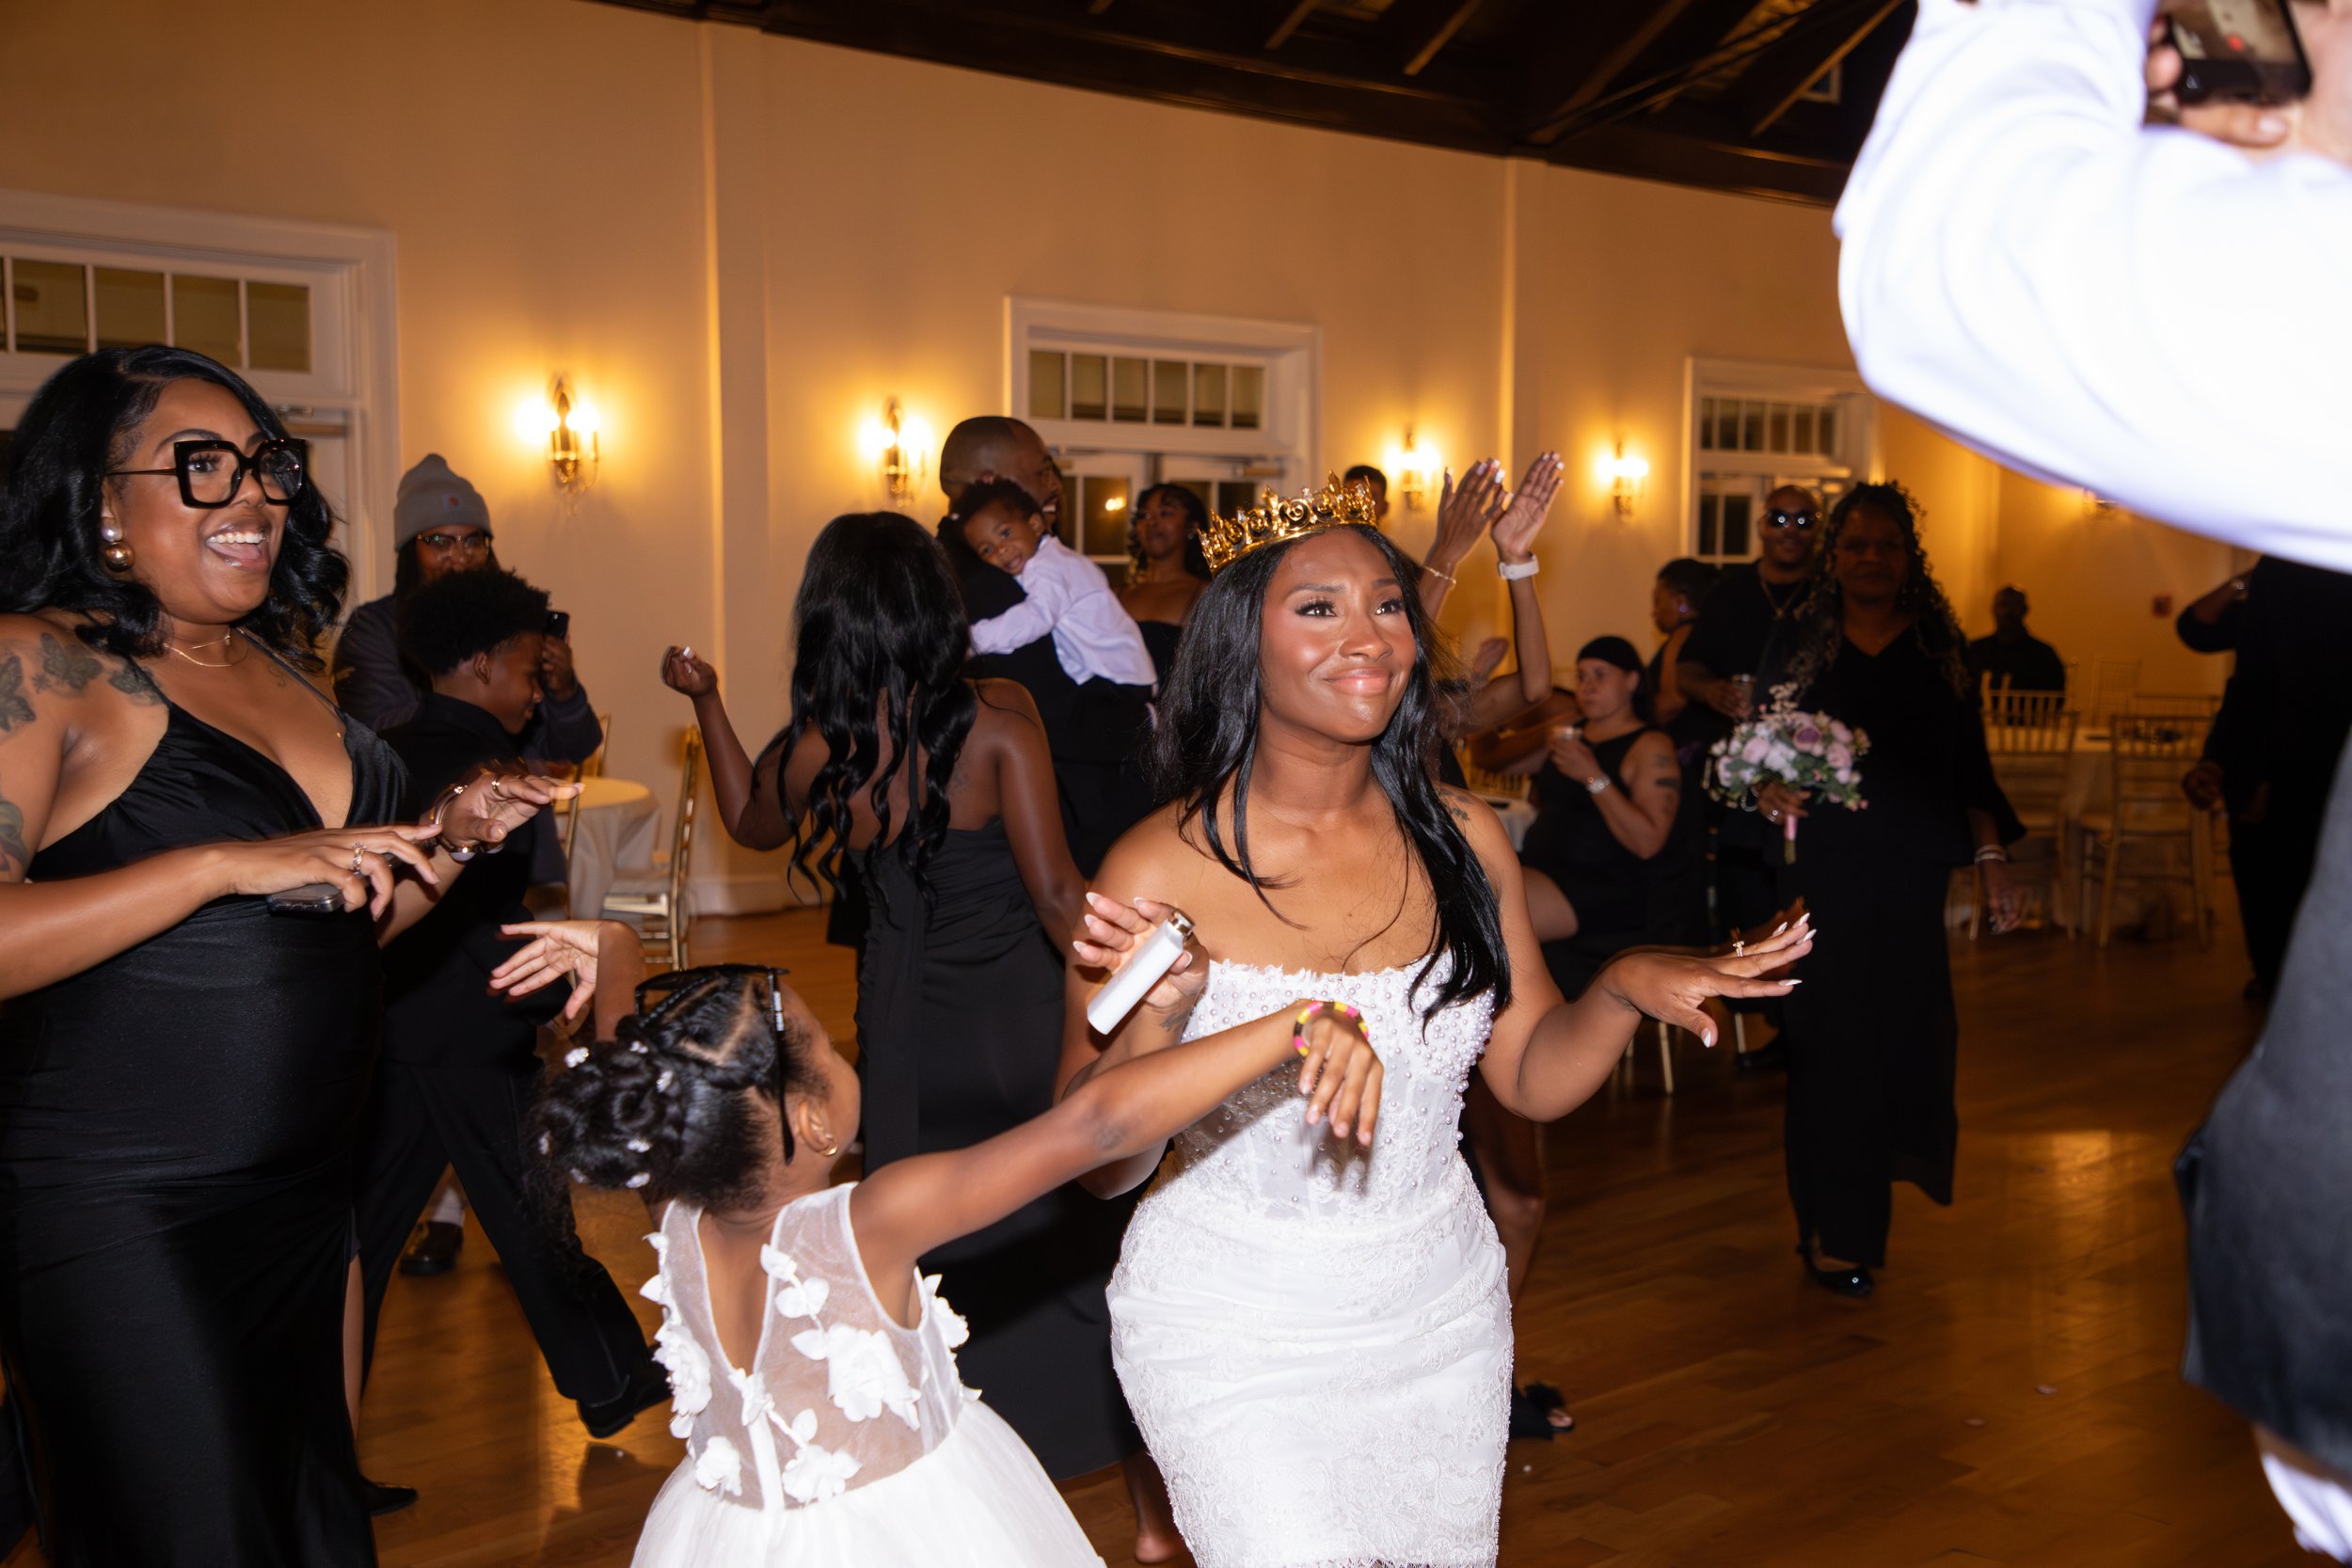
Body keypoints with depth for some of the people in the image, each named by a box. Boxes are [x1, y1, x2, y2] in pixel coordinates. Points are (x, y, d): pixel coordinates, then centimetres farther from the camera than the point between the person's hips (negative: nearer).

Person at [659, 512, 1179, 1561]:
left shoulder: (818, 749, -7)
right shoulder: (998, 719, -15)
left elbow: (749, 823, 16)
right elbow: (1055, 894, -16)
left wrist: (706, 703, 26)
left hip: (907, 1032, 2)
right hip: (1022, 1015, -2)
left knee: (935, 1256, 20)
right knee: (1089, 1246, 13)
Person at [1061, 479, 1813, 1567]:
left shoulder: (1461, 839, -4)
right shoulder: (1159, 872, -17)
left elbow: (1534, 1079, 4)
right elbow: (1096, 1166, -13)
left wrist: (1625, 988, -14)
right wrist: (1156, 1017, -30)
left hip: (1440, 1307, 5)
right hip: (1235, 1331, -4)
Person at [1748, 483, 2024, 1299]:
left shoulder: (1942, 647, 8)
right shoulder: (1798, 643, 4)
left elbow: (1968, 764, 9)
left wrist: (1992, 857, 3)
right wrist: (1769, 792, -18)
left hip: (1911, 871, 2)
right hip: (1822, 867, -2)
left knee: (1900, 1029, 3)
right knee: (1830, 1035, -2)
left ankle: (1846, 1221, 27)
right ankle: (1838, 1234, 8)